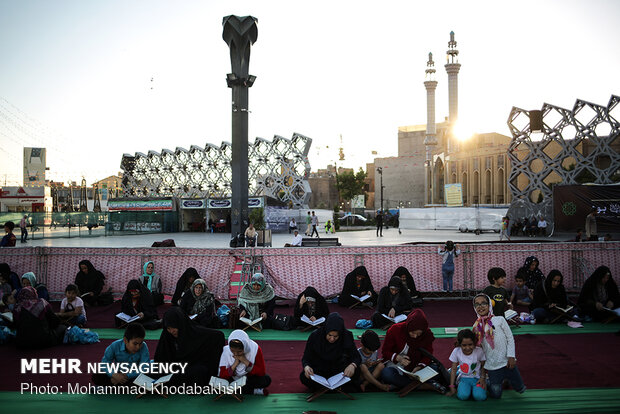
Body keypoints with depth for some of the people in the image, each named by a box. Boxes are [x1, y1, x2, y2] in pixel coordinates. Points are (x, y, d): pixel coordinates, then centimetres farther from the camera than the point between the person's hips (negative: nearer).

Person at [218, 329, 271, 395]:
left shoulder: (255, 349, -22)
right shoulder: (225, 351, -19)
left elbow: (262, 372, -22)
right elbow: (222, 376, -19)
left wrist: (246, 362, -30)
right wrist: (235, 364, -31)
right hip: (234, 379, 1)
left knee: (266, 380, -30)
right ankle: (254, 391, -19)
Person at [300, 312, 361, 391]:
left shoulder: (347, 336, -19)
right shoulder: (315, 336, -21)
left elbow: (356, 356, -15)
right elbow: (306, 358, -13)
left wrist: (352, 365, -39)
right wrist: (306, 367, -37)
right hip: (319, 369, -1)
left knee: (355, 371, -30)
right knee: (304, 376, -31)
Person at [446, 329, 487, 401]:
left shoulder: (479, 351, -14)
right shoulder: (456, 351, -12)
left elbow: (483, 366, 2)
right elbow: (454, 369, -1)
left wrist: (483, 378, -15)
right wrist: (452, 387, -2)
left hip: (477, 378, 0)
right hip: (464, 378, 0)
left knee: (479, 396, -28)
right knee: (463, 396, -29)